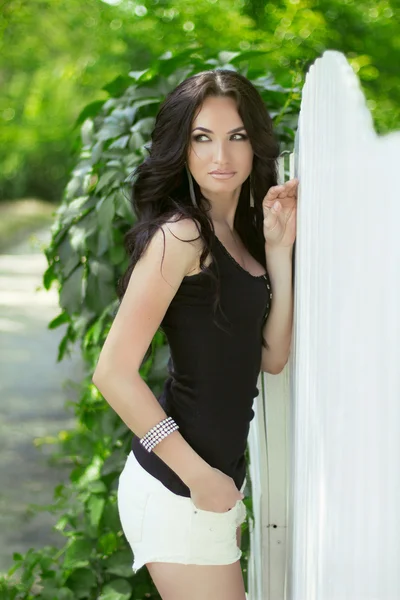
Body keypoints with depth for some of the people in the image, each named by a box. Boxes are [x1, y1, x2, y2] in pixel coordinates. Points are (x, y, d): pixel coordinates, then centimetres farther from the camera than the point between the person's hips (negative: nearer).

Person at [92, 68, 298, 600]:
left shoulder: (240, 232, 9)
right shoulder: (180, 235, -16)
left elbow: (272, 358, 2)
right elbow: (114, 372, -21)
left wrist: (278, 249, -5)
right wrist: (198, 475, -15)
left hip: (220, 475, 8)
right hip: (177, 491, -8)